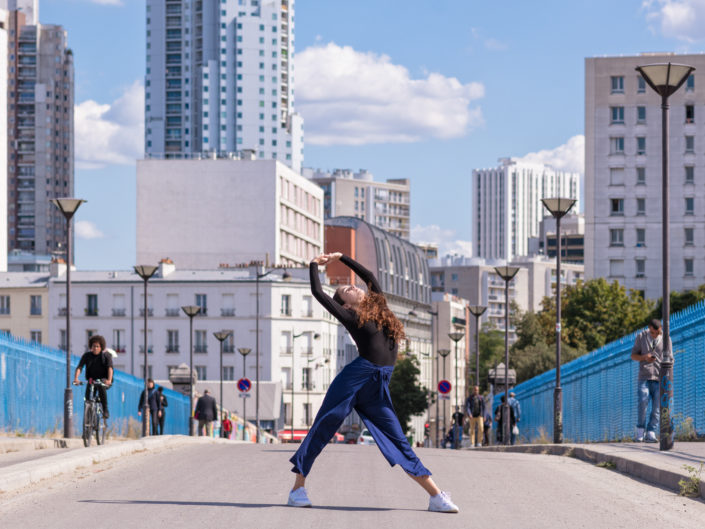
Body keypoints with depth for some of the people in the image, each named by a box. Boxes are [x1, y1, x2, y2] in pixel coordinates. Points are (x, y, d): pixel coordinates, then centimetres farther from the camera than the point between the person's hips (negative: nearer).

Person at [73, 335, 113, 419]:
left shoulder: (106, 355, -6)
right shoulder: (86, 356, -1)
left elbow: (110, 368, -22)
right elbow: (79, 367, -13)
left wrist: (109, 380, -41)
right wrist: (76, 379, -33)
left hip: (103, 380, -3)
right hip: (92, 380, 3)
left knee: (101, 386, -36)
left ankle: (105, 411, -29)